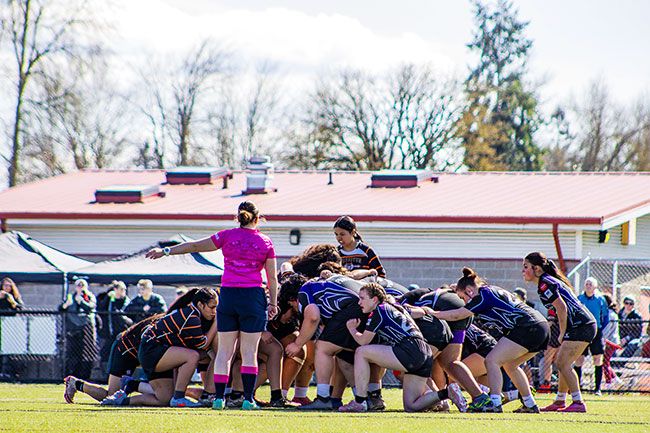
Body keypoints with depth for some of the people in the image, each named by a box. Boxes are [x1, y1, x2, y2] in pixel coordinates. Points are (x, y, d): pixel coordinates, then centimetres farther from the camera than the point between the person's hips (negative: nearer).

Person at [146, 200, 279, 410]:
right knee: (249, 351, 1)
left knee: (224, 350, 7)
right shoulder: (266, 243, 3)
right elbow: (272, 278, 4)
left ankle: (219, 397, 3)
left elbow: (195, 246, 8)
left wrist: (166, 251, 17)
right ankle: (248, 399, -4)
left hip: (228, 294, 1)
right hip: (253, 296, -1)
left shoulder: (227, 236, 4)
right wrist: (273, 303, 12)